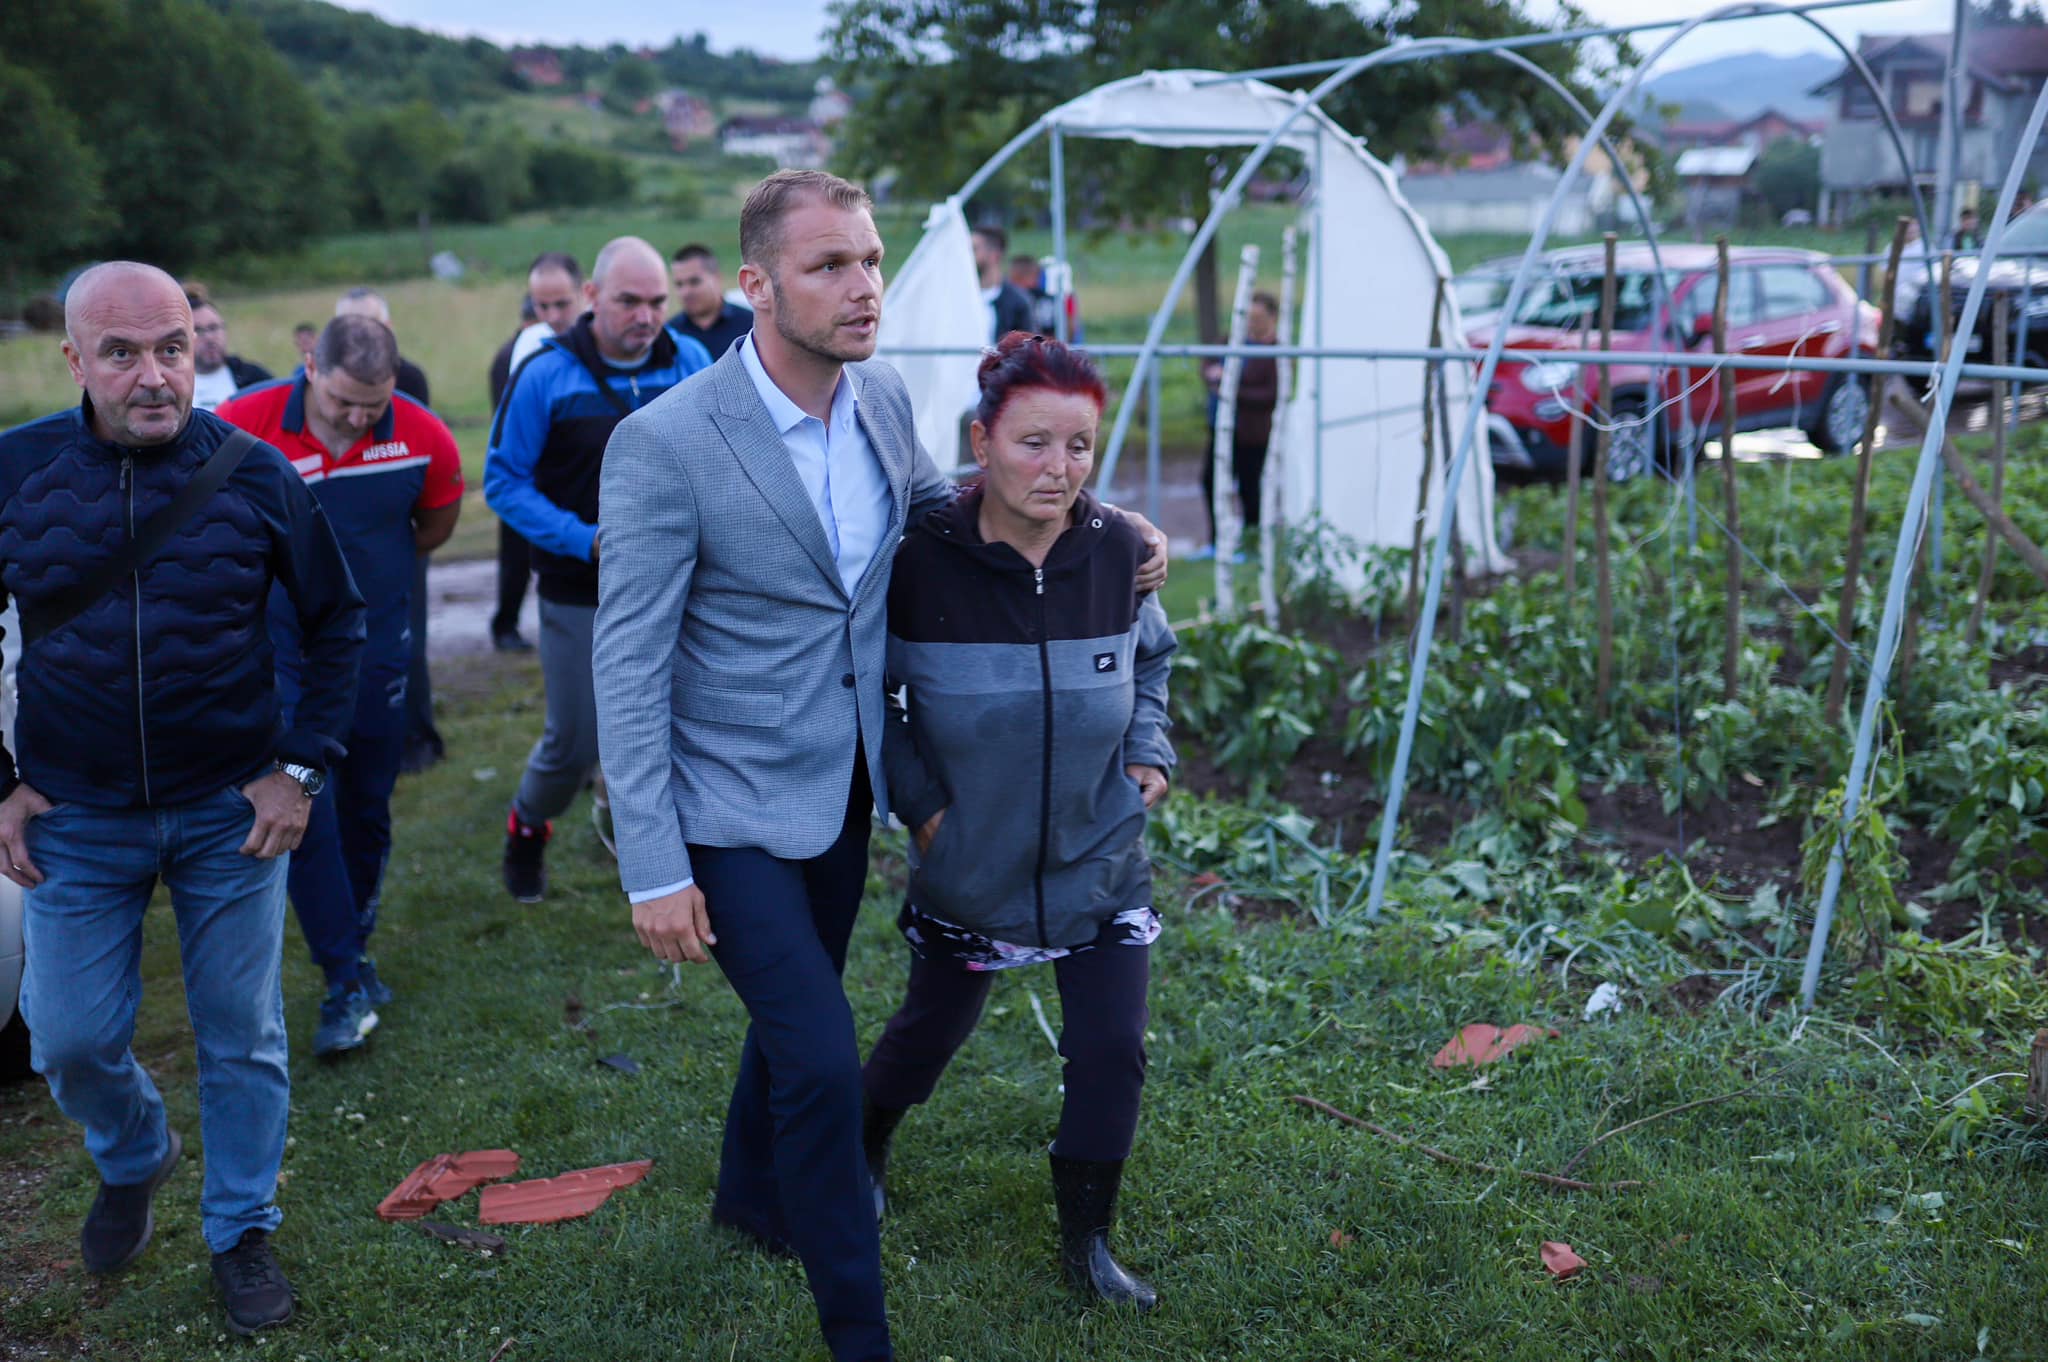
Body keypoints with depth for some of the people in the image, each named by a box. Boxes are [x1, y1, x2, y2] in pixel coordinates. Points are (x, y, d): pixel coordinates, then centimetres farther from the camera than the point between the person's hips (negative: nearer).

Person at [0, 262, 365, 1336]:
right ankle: (133, 1160, 43)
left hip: (231, 812, -1)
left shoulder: (254, 473, -9)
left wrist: (302, 766, -5)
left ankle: (241, 1231, 31)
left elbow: (337, 623, 2)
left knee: (243, 1036, 9)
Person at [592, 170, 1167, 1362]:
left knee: (797, 1010, 24)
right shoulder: (665, 445, -22)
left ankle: (751, 1197, 51)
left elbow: (932, 499, 18)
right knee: (823, 1060, -9)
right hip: (734, 806, -6)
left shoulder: (884, 396, -4)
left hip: (844, 784, 7)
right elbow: (628, 671, -18)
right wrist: (655, 870, -18)